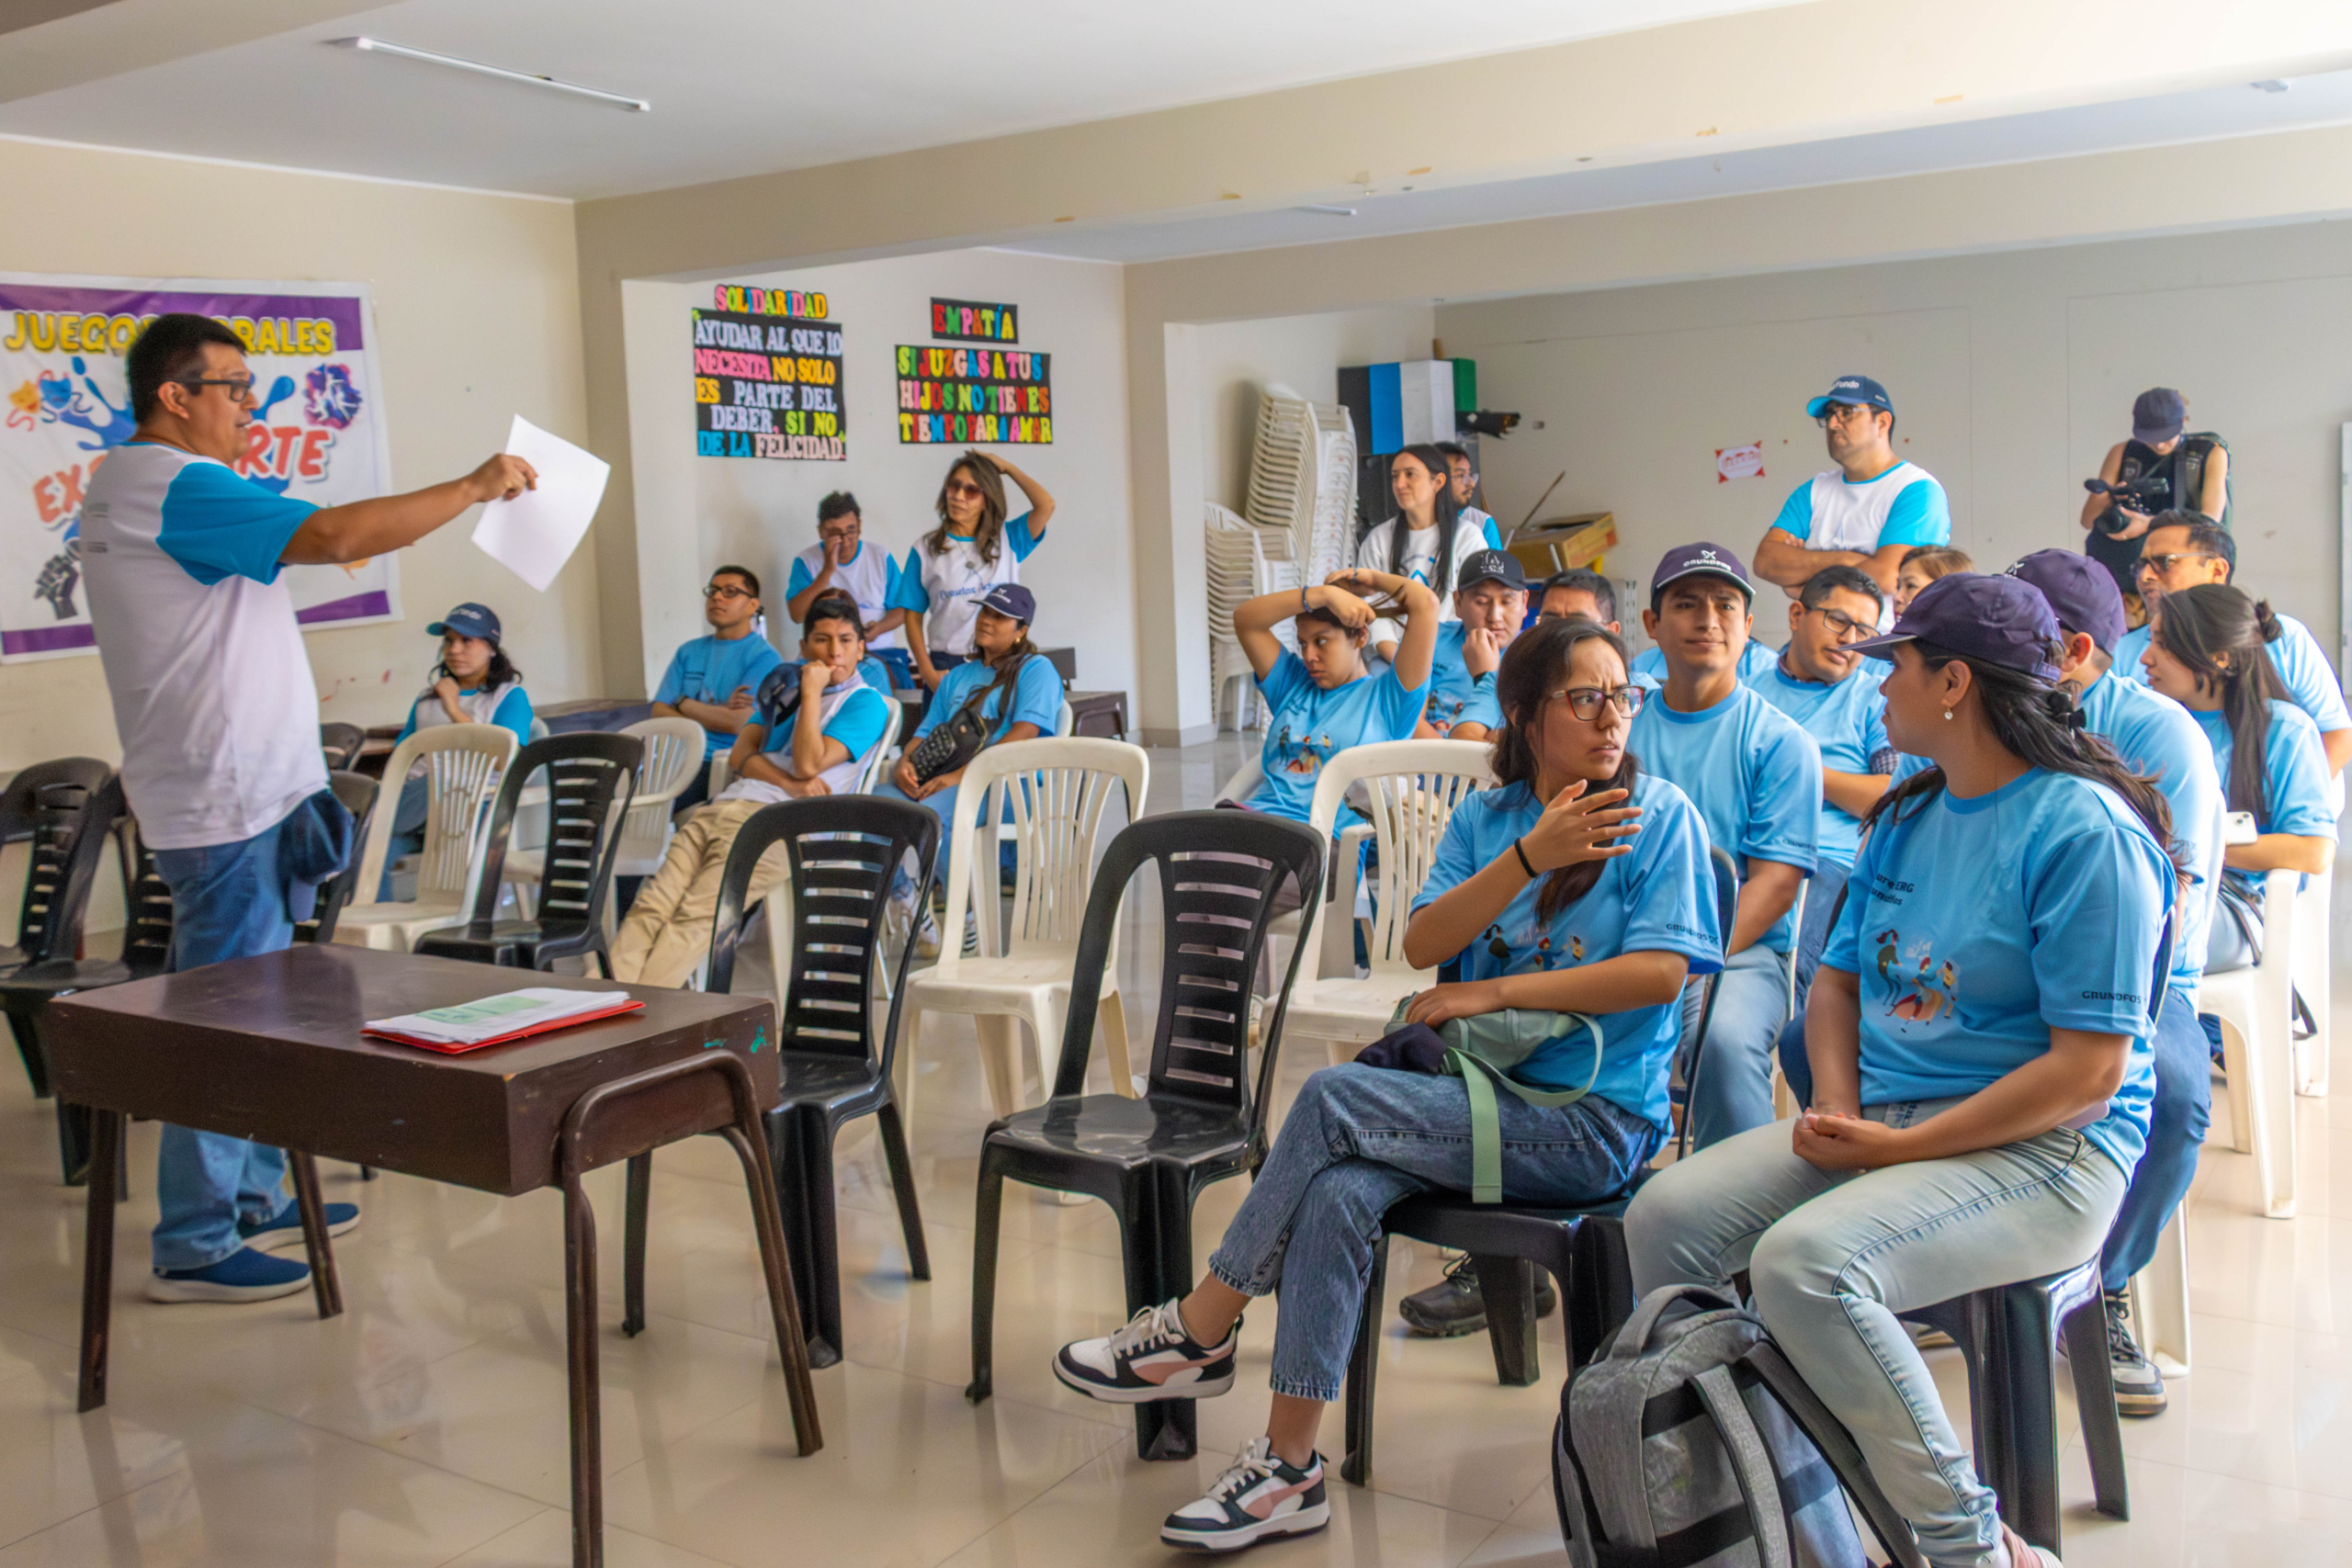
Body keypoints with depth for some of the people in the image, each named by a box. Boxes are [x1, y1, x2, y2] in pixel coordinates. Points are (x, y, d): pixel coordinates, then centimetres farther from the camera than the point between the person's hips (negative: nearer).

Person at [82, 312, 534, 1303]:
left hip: (238, 793, 11)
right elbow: (333, 535, -28)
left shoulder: (129, 487, 18)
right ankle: (194, 1248, 4)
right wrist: (474, 487, -20)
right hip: (227, 806, -11)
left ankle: (251, 1200, 27)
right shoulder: (180, 487, -17)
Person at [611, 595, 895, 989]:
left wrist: (811, 694, 0)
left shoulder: (866, 702, 8)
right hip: (720, 808, 6)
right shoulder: (785, 687, 28)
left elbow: (809, 764, -6)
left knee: (694, 919, -24)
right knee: (651, 906, -16)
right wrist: (791, 784, -6)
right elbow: (740, 756, 13)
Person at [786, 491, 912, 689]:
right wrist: (828, 570, -11)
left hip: (881, 651, 2)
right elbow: (797, 614, -7)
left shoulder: (881, 558, 11)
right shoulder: (806, 561, 7)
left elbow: (901, 610, 11)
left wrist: (879, 628, -11)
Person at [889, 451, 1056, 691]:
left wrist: (1007, 468, 3)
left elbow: (1046, 506, -8)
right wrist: (928, 673, -6)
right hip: (946, 667, 0)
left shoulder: (1006, 540, 7)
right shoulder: (926, 550, 5)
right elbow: (913, 616, 4)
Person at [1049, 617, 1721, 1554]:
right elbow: (1423, 945, -2)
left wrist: (1493, 991, -10)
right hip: (1486, 1090, 5)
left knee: (1332, 1099, -23)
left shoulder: (1659, 815, -2)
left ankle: (1199, 1331, -8)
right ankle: (1287, 1471, -18)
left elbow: (1661, 972, -14)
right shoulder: (1484, 818, 11)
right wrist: (1528, 857, -15)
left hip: (1595, 1118, -5)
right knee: (1338, 1192, -26)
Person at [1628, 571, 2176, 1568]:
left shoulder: (2083, 830, -13)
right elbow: (1839, 980, 19)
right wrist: (1835, 1108, -1)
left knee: (1804, 1263, -31)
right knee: (1664, 1217, -9)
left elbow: (2089, 1072, -17)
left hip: (2044, 1150, -8)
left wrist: (1897, 1148, -19)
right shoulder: (1907, 819, 14)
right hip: (1881, 1119, 8)